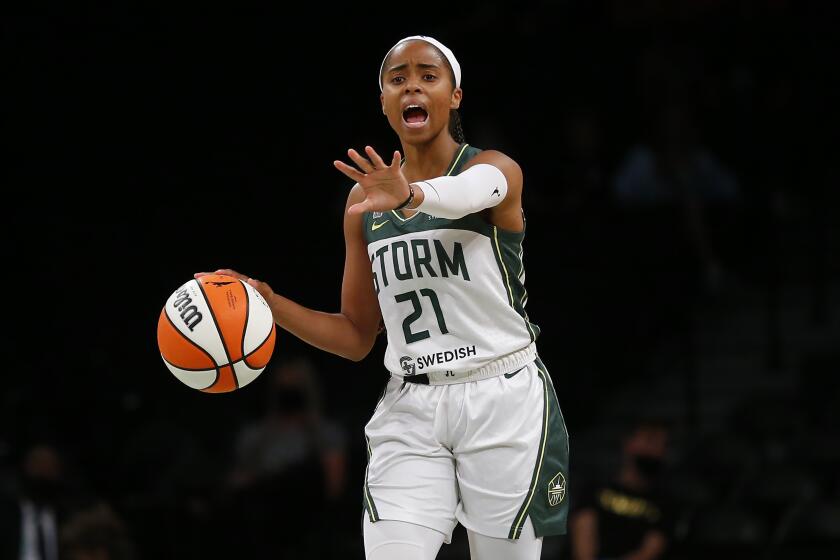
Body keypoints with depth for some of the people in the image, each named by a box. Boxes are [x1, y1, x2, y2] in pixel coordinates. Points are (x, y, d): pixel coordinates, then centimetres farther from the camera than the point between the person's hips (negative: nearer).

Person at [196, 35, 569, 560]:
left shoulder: (495, 169, -6)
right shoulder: (365, 199, 9)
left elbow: (470, 192, -34)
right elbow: (357, 337, 13)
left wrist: (411, 195, -57)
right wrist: (271, 303, -4)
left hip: (502, 402, -3)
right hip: (410, 410, 3)